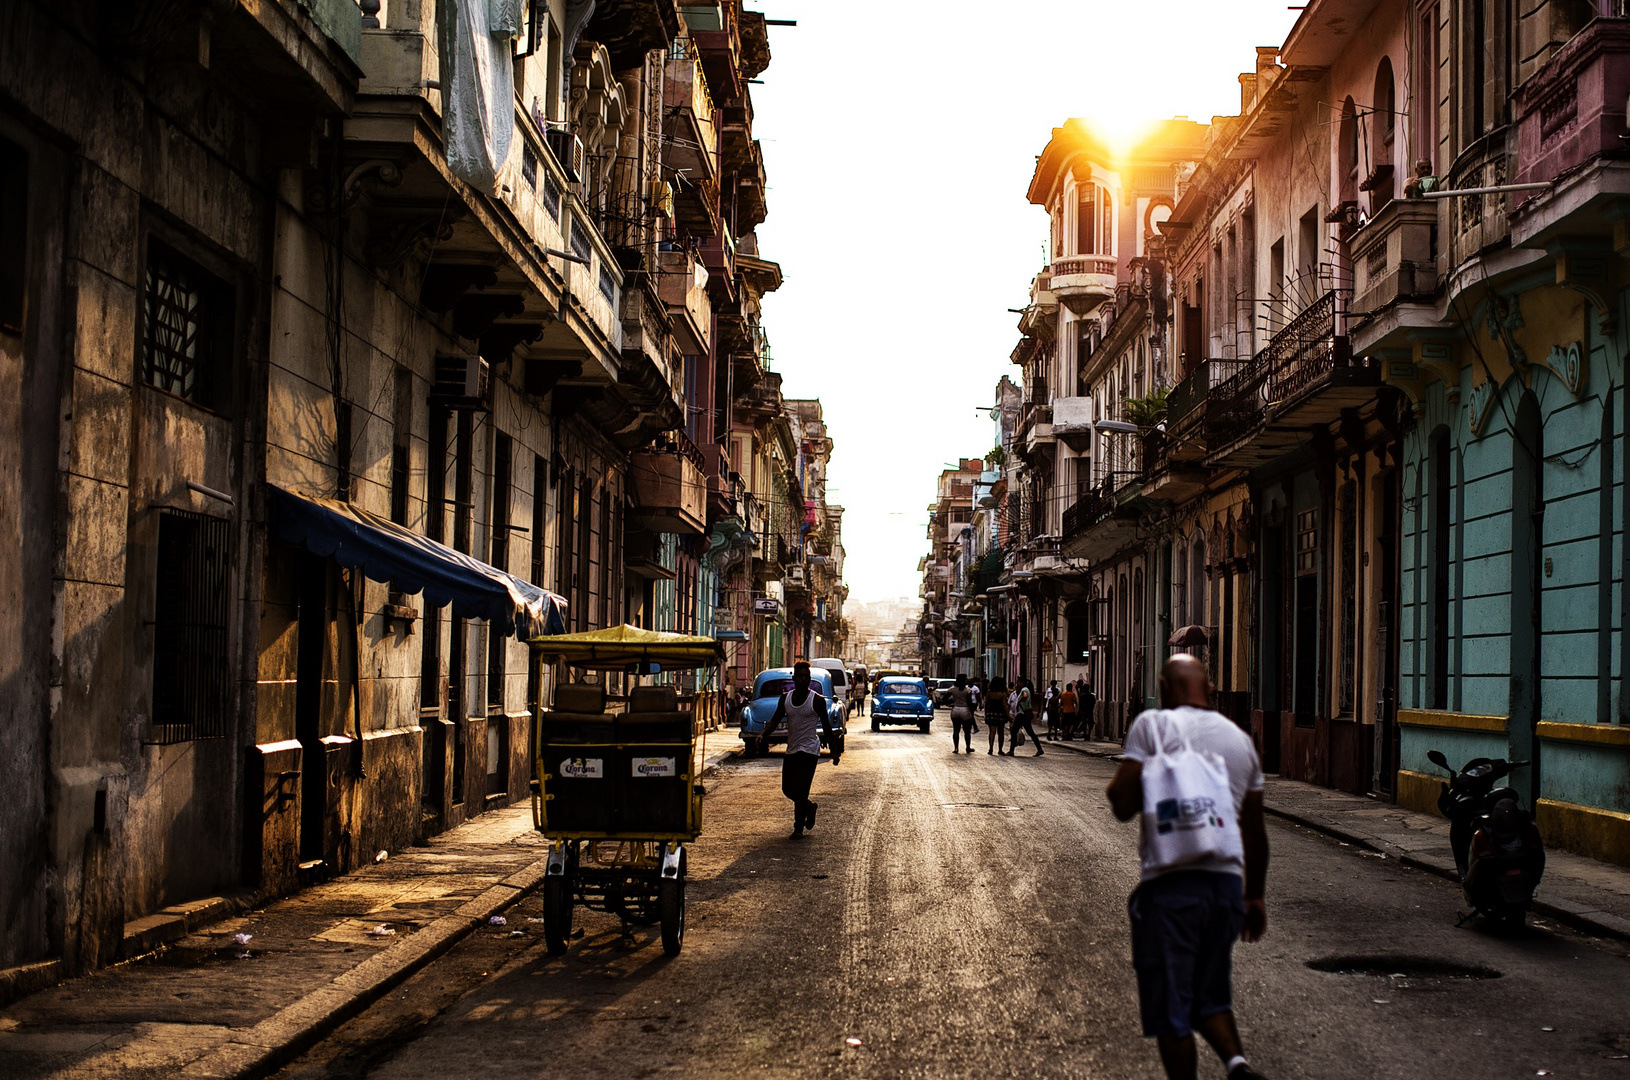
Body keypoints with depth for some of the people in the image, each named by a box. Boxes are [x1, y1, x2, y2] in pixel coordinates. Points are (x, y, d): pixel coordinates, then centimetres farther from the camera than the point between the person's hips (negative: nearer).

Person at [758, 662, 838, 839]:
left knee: (799, 789, -11)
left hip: (809, 750, -5)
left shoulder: (817, 700, -7)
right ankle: (809, 806, 37)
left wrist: (834, 750, 1)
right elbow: (775, 720, 5)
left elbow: (826, 725, 0)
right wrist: (764, 735, -14)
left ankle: (799, 828, -1)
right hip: (791, 749, 5)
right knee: (787, 789, 9)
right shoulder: (785, 698, 5)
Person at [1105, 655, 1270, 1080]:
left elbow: (1123, 804, -11)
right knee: (1210, 996, 18)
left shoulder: (1153, 725, -3)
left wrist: (1116, 784, 12)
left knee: (1170, 1005, 5)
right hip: (1228, 881, 5)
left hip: (1171, 883, -5)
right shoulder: (1240, 738, 13)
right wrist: (1255, 896, 27)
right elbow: (1255, 830, 18)